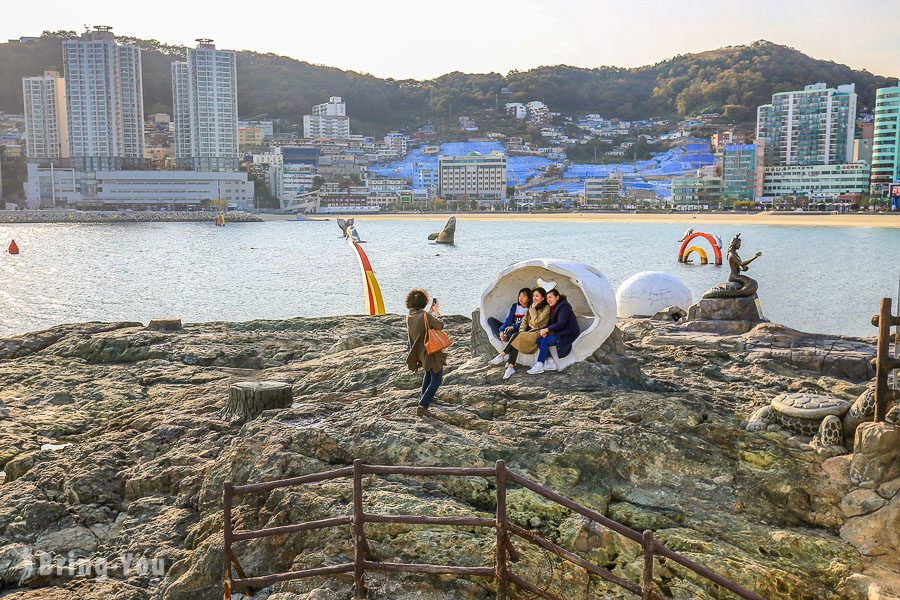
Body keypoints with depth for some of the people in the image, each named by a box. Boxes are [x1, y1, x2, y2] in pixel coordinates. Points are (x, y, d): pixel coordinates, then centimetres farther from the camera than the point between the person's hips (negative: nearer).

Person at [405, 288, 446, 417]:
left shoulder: (409, 317, -3)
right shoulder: (426, 316, -24)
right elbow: (440, 326, -10)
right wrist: (437, 312, 5)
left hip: (419, 352, 8)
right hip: (431, 352, -8)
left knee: (429, 372, 33)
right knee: (436, 380, 0)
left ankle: (425, 397, 50)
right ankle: (422, 405, -13)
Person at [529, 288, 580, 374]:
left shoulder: (564, 307, -16)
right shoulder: (554, 308, 12)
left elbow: (561, 324, -24)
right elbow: (552, 323, 14)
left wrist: (547, 329, -20)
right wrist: (544, 331, -6)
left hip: (568, 335, -9)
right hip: (560, 334, 9)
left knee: (544, 341, -23)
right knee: (539, 340, -6)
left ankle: (539, 366, -17)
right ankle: (551, 363, -5)